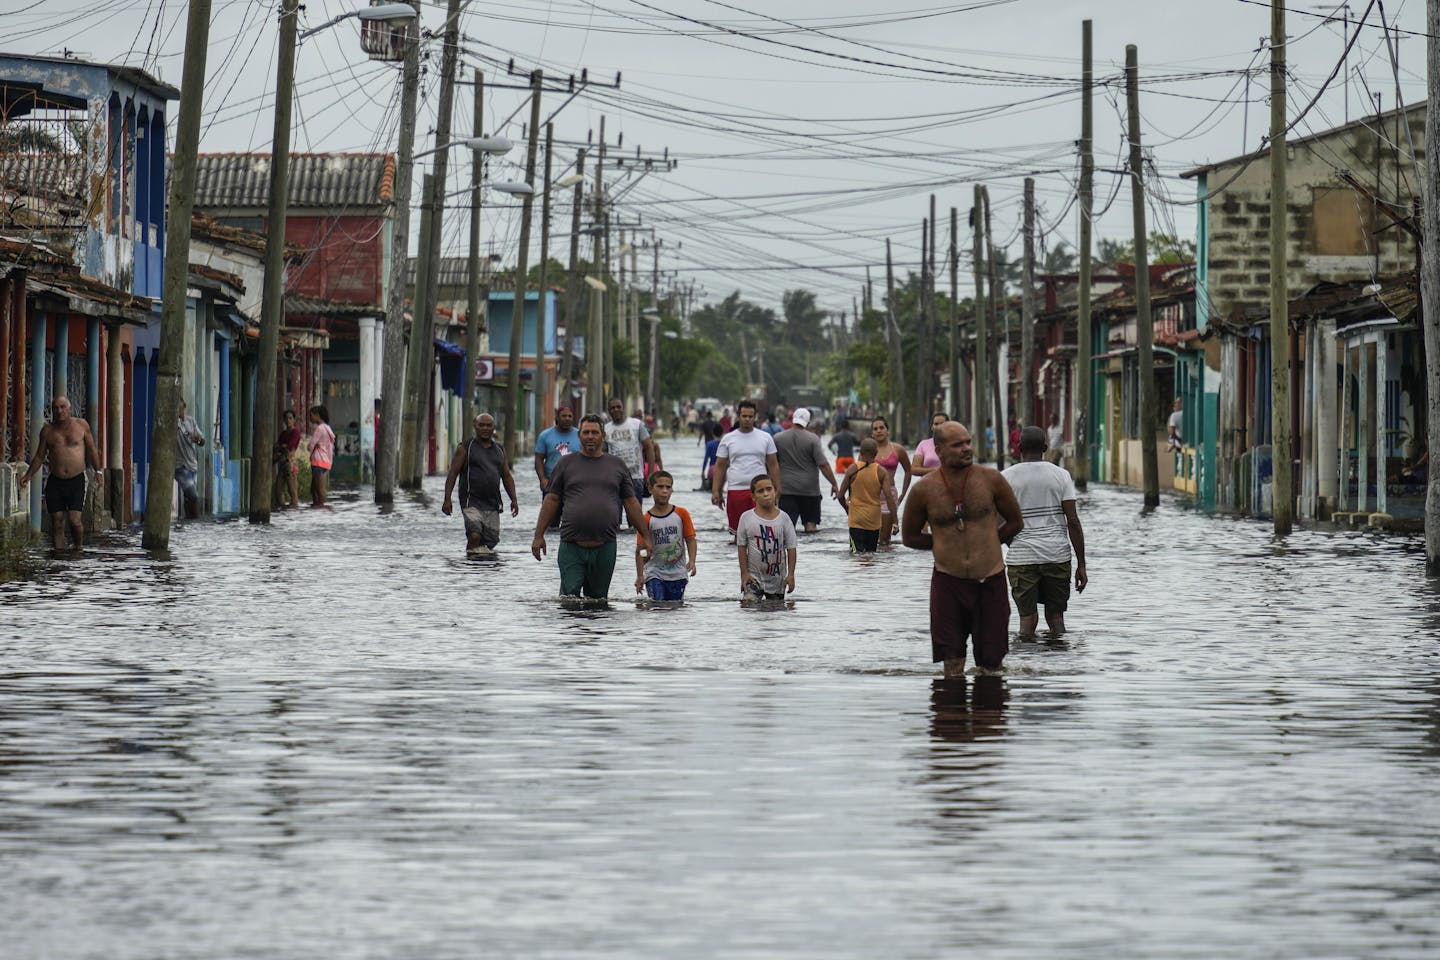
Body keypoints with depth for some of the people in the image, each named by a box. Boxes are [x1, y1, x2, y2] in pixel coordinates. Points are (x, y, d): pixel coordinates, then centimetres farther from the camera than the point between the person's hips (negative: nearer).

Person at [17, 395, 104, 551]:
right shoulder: (47, 430, 6)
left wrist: (98, 470, 5)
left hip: (77, 481, -2)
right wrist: (28, 475, 3)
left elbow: (92, 450, 12)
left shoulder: (81, 425, 3)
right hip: (55, 482, 2)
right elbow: (39, 456, 13)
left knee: (75, 520, -12)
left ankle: (78, 547, 13)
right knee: (57, 523, 0)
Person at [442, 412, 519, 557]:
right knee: (475, 535, -24)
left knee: (490, 542, 2)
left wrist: (513, 500, 9)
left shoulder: (499, 450, 16)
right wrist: (447, 499, -11)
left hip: (492, 505, 5)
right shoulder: (465, 448, 2)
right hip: (472, 502, -5)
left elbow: (507, 477, 20)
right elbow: (452, 474, -2)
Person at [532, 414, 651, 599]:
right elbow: (551, 500, 9)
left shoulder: (617, 465, 12)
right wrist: (539, 536, 4)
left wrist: (645, 537, 13)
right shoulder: (566, 464, 9)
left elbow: (631, 503, 15)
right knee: (569, 595, -10)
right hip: (571, 545, -1)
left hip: (605, 547, 1)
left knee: (598, 598, 5)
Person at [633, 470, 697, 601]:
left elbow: (690, 539, 2)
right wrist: (640, 576, -7)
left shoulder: (681, 514, 1)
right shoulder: (646, 519, -4)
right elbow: (640, 549, -3)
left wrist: (692, 561, -14)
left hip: (678, 574, 2)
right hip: (654, 574, -2)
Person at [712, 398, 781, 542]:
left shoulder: (765, 438, 7)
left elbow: (773, 465, 8)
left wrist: (777, 489, 1)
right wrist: (715, 491, 0)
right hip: (735, 489, 1)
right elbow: (720, 466, 7)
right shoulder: (728, 439, 6)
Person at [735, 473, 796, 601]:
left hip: (777, 579, 2)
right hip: (753, 576, -2)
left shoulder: (783, 518, -2)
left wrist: (790, 575, -4)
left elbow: (791, 548, 0)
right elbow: (742, 547, 0)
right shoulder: (746, 518, -5)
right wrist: (744, 573, -5)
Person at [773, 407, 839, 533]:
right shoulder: (812, 439, -6)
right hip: (810, 490, -1)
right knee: (811, 523, 8)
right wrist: (834, 485, -1)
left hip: (786, 489, 1)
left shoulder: (778, 439, 1)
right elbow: (824, 465, -10)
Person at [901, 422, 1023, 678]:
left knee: (991, 662, 6)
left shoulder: (990, 479, -4)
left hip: (990, 580, 0)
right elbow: (910, 537, 10)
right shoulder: (925, 489, -5)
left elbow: (1015, 523, 9)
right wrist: (945, 542, 6)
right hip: (948, 582, 0)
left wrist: (987, 542, 8)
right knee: (952, 665, -1)